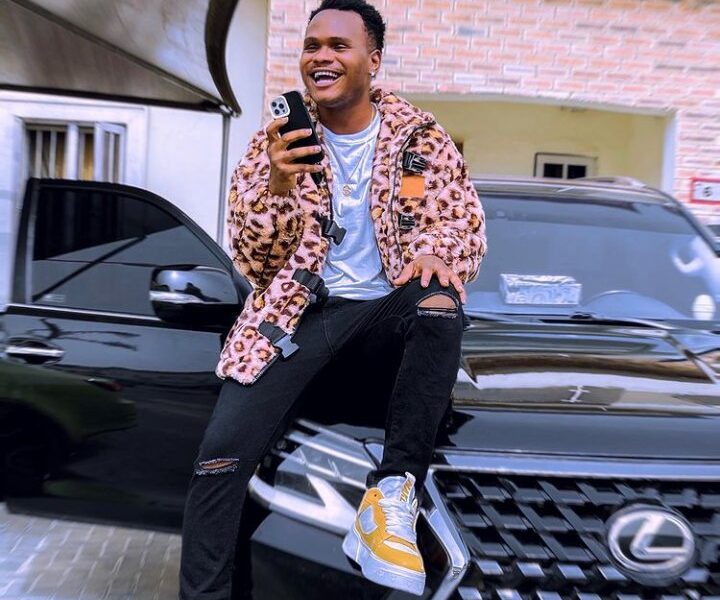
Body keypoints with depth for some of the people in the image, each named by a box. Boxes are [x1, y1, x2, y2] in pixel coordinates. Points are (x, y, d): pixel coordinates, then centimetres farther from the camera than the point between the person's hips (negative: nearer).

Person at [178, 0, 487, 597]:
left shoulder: (420, 136, 5)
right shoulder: (275, 141, 3)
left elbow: (466, 222, 4)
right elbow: (255, 263, -1)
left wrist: (437, 251, -21)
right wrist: (277, 185, -20)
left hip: (387, 303, 0)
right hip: (302, 310, 0)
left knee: (440, 303, -35)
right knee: (221, 456, -18)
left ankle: (395, 490, -22)